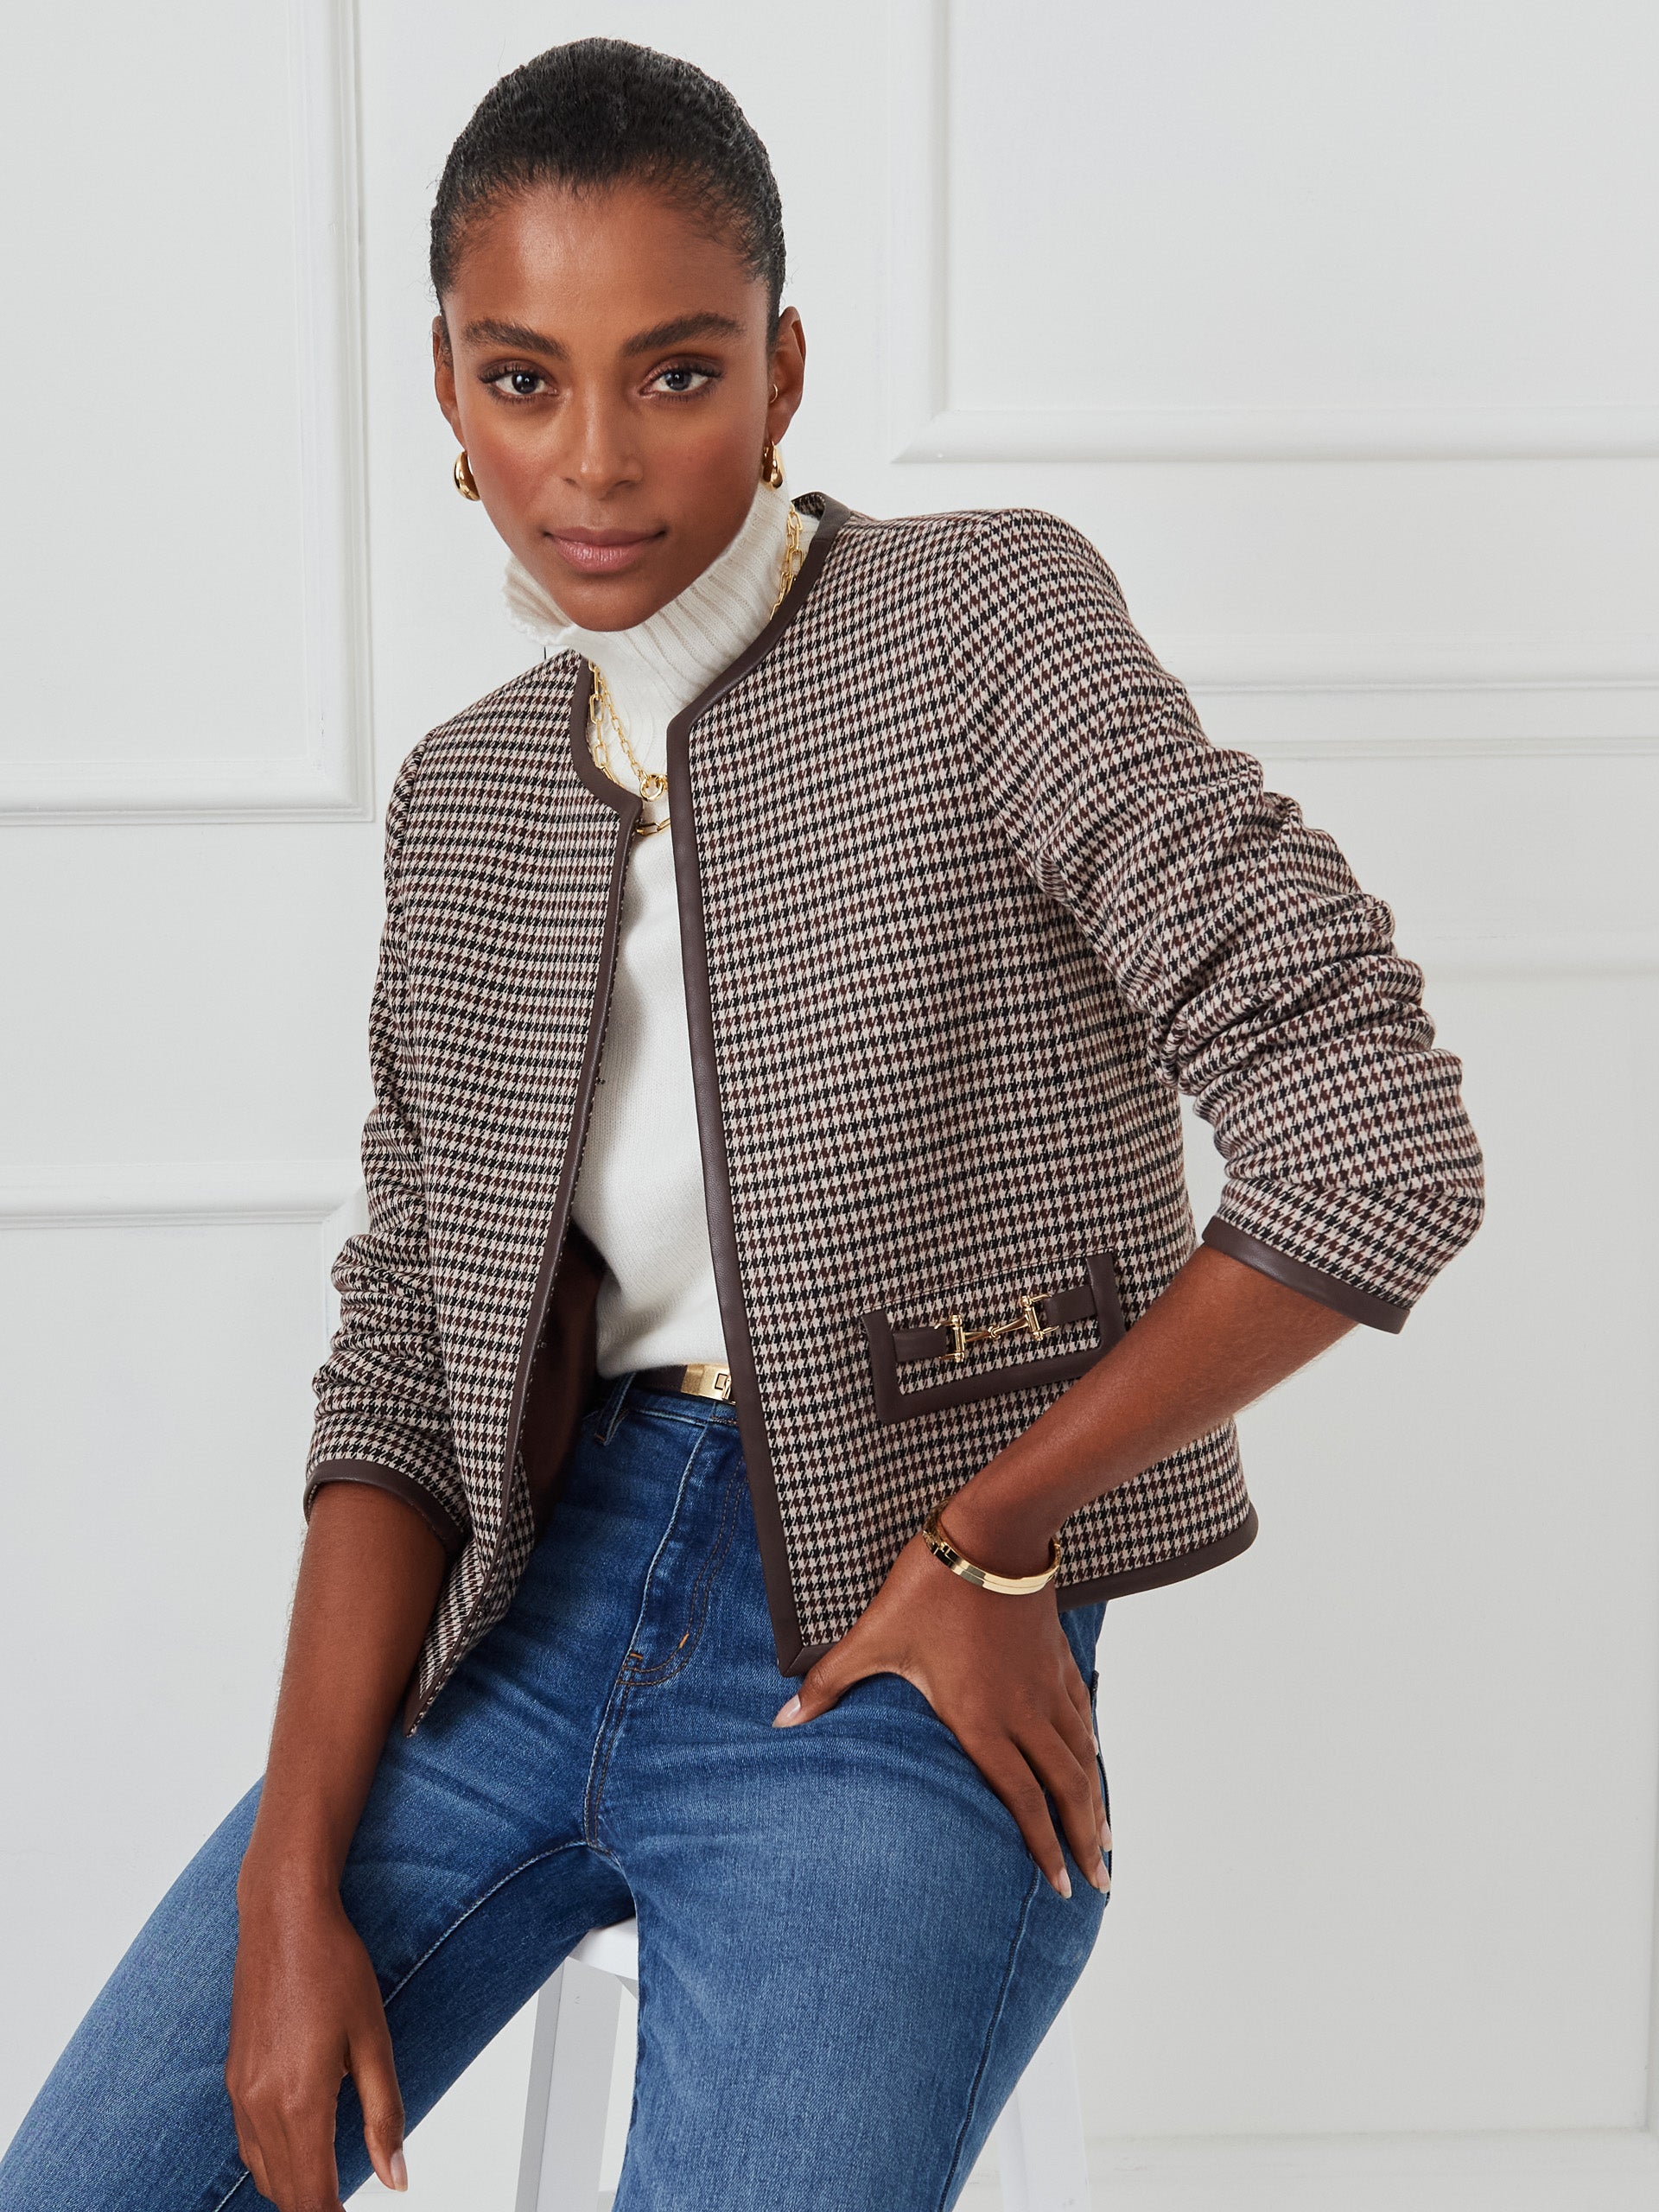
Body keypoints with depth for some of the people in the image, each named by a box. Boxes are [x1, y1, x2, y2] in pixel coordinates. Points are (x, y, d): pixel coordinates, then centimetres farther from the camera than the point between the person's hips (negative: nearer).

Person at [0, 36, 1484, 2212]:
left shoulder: (985, 624, -8)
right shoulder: (467, 799, 8)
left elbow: (1379, 1138, -15)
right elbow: (407, 1353, 6)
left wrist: (988, 1541, -8)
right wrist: (294, 1887, -5)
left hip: (894, 1658, -4)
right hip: (526, 1590, 5)